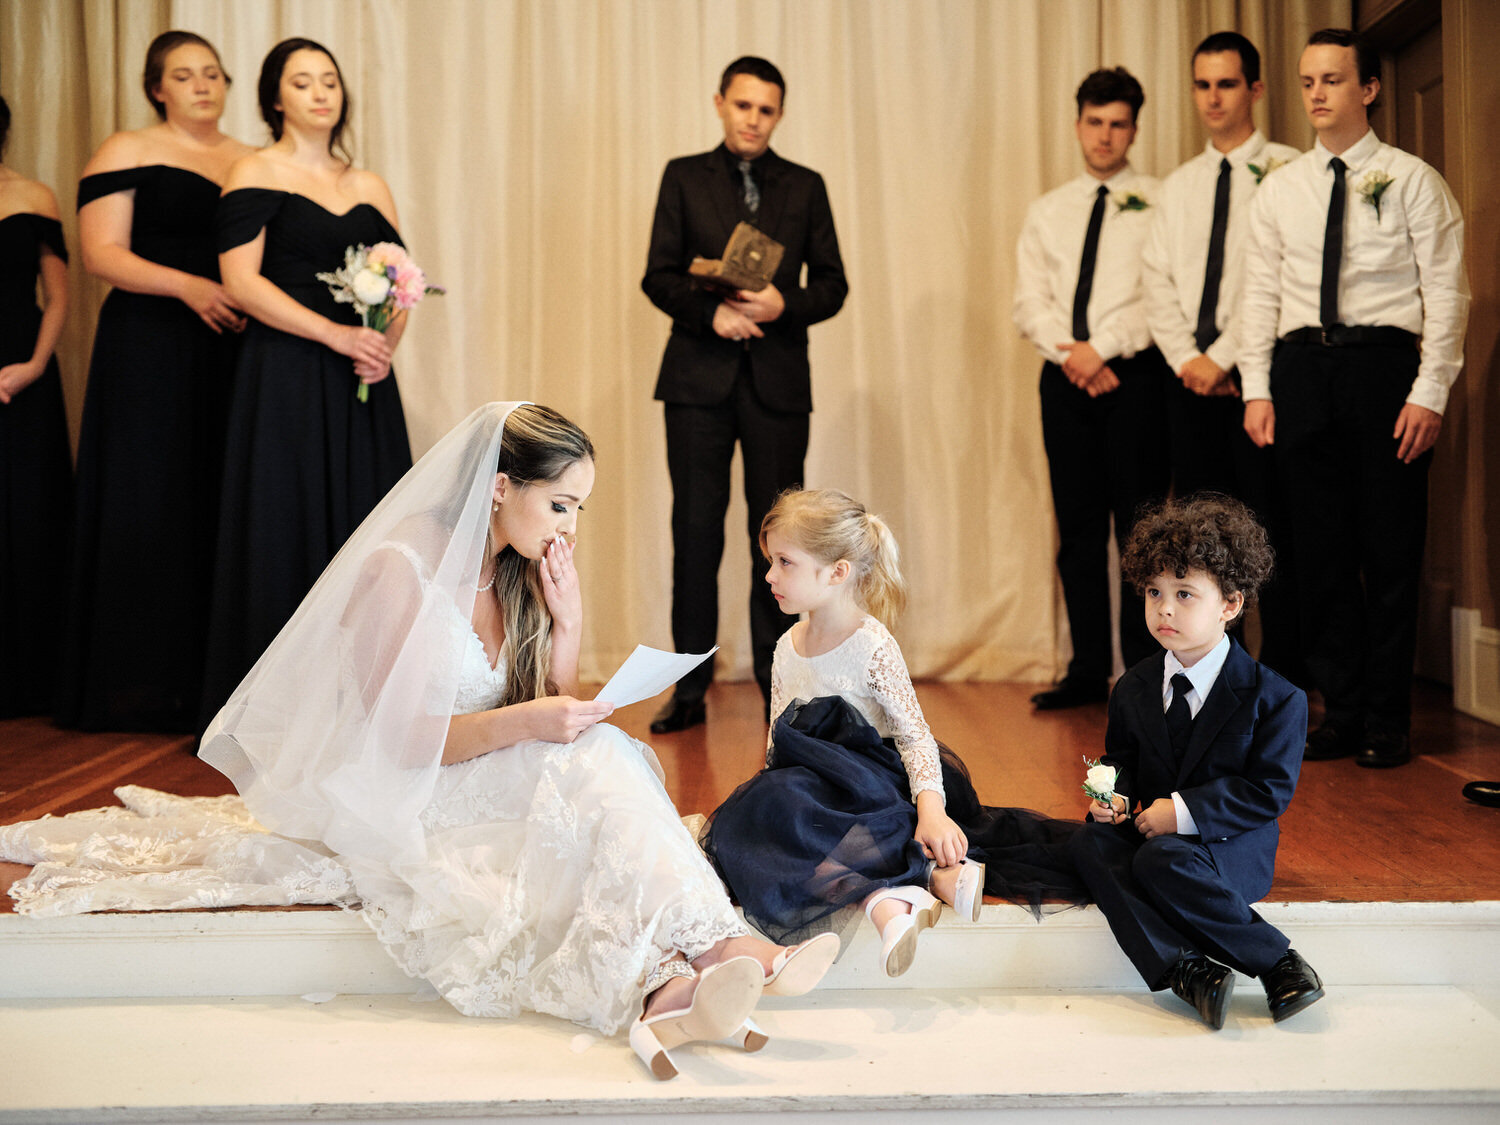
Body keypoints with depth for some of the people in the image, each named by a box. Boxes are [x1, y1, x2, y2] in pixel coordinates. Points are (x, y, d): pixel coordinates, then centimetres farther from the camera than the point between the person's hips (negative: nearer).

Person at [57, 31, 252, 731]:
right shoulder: (126, 153, 3)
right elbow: (101, 253, -6)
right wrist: (186, 286, -20)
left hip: (232, 350, 4)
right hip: (149, 350, -4)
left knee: (225, 500, 1)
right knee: (150, 499, -4)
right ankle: (143, 680, 3)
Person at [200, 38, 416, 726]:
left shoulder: (369, 187, 16)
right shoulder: (255, 175, 1)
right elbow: (241, 281, -9)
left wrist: (386, 345, -6)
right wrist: (336, 335, -17)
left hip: (362, 387, 5)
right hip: (285, 379, -5)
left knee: (363, 527, 3)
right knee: (287, 526, -3)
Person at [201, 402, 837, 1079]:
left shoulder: (520, 576, 7)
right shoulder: (400, 571, -14)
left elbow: (557, 717, 7)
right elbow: (397, 738, -17)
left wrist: (567, 625, -8)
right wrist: (523, 723, -29)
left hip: (497, 785, 6)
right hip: (394, 801, -6)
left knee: (593, 752, -28)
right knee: (592, 761, -30)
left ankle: (671, 986, -46)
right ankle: (718, 948, -41)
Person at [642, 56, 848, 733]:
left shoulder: (805, 187, 12)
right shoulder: (684, 177, 10)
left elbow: (832, 284, 8)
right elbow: (658, 276, 3)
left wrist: (783, 305, -12)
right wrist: (711, 310, -15)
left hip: (778, 378, 1)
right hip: (700, 375, 0)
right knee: (695, 530, 0)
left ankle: (777, 683, 10)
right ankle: (690, 689, 8)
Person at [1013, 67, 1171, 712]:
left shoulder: (1160, 205, 4)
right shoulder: (1046, 213, 16)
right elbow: (1029, 303, 7)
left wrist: (1101, 348, -14)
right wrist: (1071, 354, -9)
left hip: (1134, 374, -4)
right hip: (1065, 376, 4)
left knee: (1139, 524, -4)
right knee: (1077, 525, 5)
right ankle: (1088, 670, 11)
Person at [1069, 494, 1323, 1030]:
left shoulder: (1276, 698, -10)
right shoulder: (1134, 688, 8)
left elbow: (1270, 790, -13)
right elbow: (1120, 757, 20)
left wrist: (1183, 810, -21)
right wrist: (1113, 792, -4)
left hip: (1232, 843, -6)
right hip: (1149, 827, 6)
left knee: (1162, 858, -35)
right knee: (1089, 844, -24)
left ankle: (1280, 966, -22)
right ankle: (1184, 971, -35)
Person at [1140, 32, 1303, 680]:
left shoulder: (1287, 172, -1)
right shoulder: (1178, 187, 17)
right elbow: (1157, 279, 10)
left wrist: (1223, 357, -14)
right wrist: (1186, 359, -4)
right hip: (1190, 377, 5)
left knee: (1271, 528, -4)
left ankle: (1282, 679, 4)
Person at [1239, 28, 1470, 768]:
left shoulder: (1412, 181, 3)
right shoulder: (1280, 190, 13)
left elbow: (1447, 292, -1)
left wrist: (1429, 394, -10)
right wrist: (1256, 389, 3)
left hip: (1385, 361, -3)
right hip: (1302, 367, 3)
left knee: (1392, 549, 0)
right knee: (1320, 549, 5)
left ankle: (1388, 721, 10)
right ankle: (1341, 713, 15)